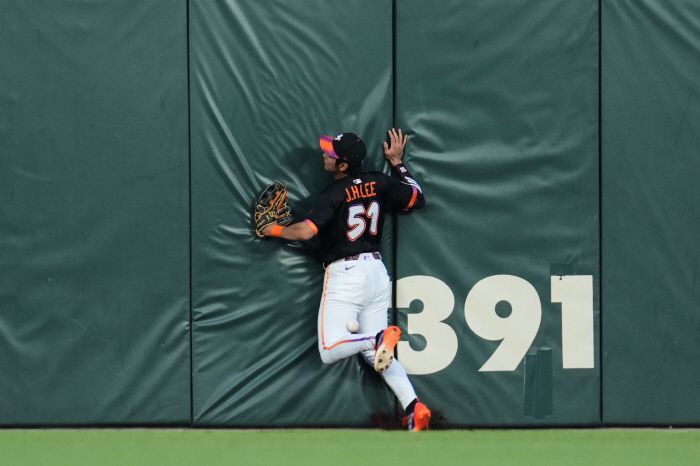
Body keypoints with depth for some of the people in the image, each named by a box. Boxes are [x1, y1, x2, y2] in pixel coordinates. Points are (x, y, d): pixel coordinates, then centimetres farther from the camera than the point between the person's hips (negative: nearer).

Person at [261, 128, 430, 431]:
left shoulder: (335, 193, -14)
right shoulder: (379, 183, 4)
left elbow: (305, 231, -24)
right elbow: (417, 199, 18)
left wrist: (276, 230, -5)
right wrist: (397, 163, 23)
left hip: (345, 273, -7)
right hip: (376, 270, 7)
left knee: (329, 352, -7)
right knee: (374, 356, 7)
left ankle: (379, 338, -30)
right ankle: (413, 406, -11)